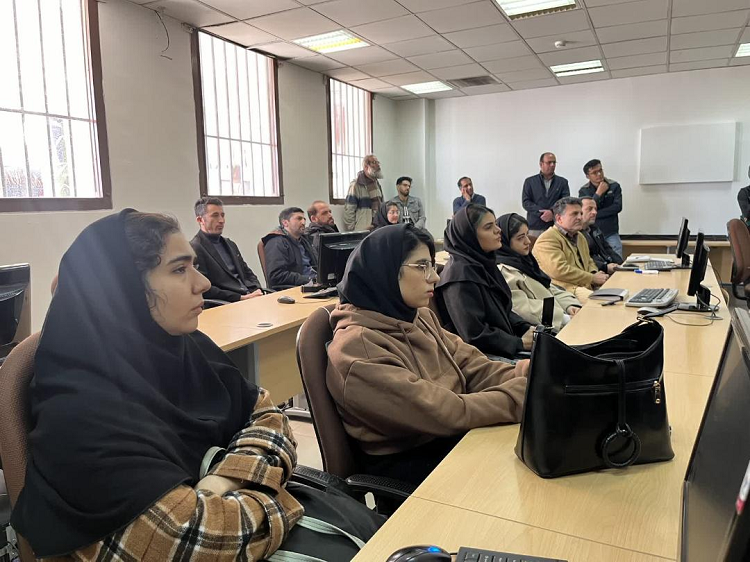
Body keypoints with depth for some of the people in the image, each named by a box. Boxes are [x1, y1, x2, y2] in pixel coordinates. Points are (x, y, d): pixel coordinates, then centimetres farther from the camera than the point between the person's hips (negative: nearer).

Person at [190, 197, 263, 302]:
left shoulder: (230, 244, 22)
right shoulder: (194, 249, -4)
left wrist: (257, 291, 0)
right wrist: (241, 298, -16)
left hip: (250, 296, 8)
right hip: (227, 306, -8)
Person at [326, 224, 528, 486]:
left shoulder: (420, 317, 4)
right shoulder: (357, 346, -23)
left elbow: (473, 368, 1)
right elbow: (445, 413, -26)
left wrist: (522, 375, -17)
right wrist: (526, 391, -22)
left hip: (450, 438, 7)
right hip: (407, 464, -7)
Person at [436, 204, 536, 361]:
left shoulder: (484, 262, 7)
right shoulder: (460, 273, -22)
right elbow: (474, 335, -24)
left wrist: (527, 328, 0)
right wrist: (520, 343, -15)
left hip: (503, 349, 9)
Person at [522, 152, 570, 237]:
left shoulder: (562, 182, 14)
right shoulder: (530, 181, 11)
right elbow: (526, 202, 2)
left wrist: (552, 212, -15)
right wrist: (541, 213, -11)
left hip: (556, 226, 1)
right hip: (535, 227, -1)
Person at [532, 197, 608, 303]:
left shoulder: (579, 237, 26)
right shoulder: (548, 239, -8)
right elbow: (559, 270, -19)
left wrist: (595, 274, 9)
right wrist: (593, 278, -12)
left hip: (587, 286, 10)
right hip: (565, 287, -10)